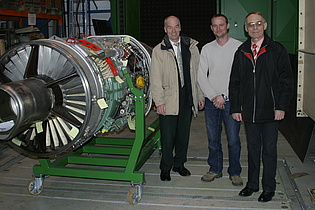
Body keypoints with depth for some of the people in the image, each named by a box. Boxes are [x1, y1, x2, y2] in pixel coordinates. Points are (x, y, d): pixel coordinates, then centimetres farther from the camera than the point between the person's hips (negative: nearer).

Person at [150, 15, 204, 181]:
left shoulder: (191, 47, 8)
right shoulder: (158, 50, -2)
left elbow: (197, 73, 11)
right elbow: (155, 80, -4)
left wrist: (199, 96, 8)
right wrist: (159, 102, -10)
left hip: (187, 99, 3)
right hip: (168, 101, -3)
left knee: (183, 134, 13)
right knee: (167, 137, 2)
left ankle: (179, 163, 31)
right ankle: (165, 168, 19)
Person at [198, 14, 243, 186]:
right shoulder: (207, 49, 9)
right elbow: (201, 76, 5)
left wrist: (223, 97, -11)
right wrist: (213, 97, -7)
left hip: (231, 101, -3)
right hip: (211, 101, 3)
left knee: (233, 140, 1)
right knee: (213, 139, 10)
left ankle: (234, 172, 17)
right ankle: (215, 169, 25)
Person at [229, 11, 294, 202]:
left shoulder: (277, 50, -2)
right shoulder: (241, 52, 8)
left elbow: (286, 81, -3)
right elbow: (234, 83, 11)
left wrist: (281, 107, -11)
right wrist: (235, 108, 4)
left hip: (271, 112, -3)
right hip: (248, 112, 3)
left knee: (269, 150, 6)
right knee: (253, 149, 14)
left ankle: (269, 188, 20)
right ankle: (252, 184, 28)